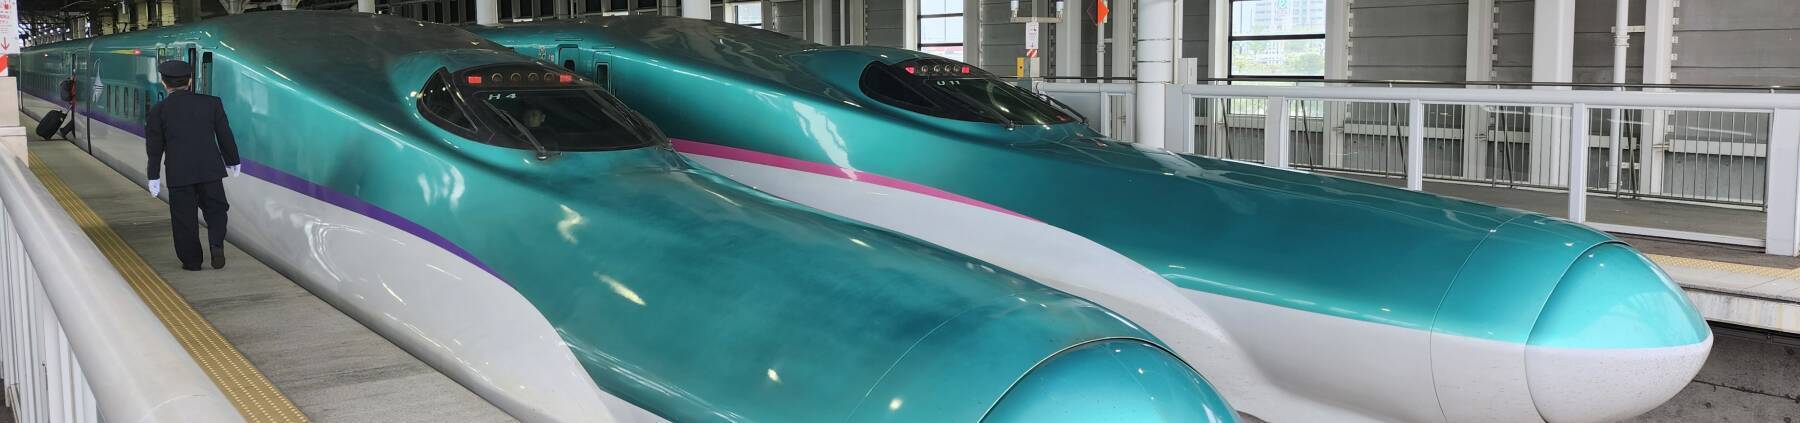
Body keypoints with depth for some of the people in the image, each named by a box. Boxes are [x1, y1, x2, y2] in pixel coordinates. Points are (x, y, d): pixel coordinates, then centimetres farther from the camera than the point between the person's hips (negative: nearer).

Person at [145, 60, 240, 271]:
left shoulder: (157, 112, 1)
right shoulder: (211, 103, 2)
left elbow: (154, 148, 4)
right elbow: (225, 135, 8)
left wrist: (154, 177, 11)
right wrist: (232, 162, 20)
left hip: (178, 173, -1)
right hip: (210, 168, 1)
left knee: (183, 217, 9)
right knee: (215, 208, 15)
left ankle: (191, 260, 13)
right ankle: (217, 244, -8)